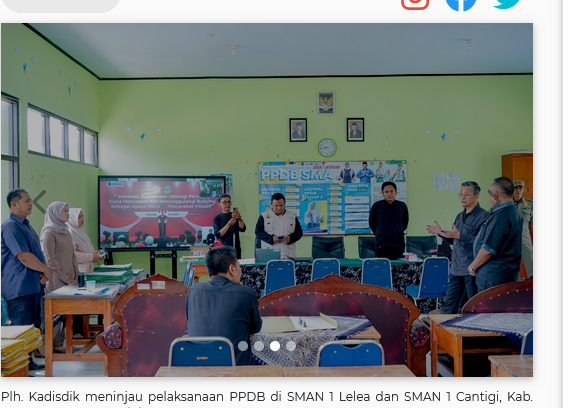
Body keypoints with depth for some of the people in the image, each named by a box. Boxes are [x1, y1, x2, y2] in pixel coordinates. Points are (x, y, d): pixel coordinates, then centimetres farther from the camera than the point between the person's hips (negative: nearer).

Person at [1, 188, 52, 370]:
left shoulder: (26, 225, 17)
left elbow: (37, 253, 17)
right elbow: (23, 256, -21)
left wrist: (44, 273, 1)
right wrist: (47, 270, -13)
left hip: (34, 285, 10)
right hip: (20, 286, -10)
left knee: (33, 327, 16)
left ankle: (28, 362, 26)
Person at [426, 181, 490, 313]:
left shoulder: (483, 216, -10)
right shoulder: (460, 216, 17)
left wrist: (460, 236, -24)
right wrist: (441, 233, 11)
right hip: (456, 268, 8)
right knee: (450, 304, 14)